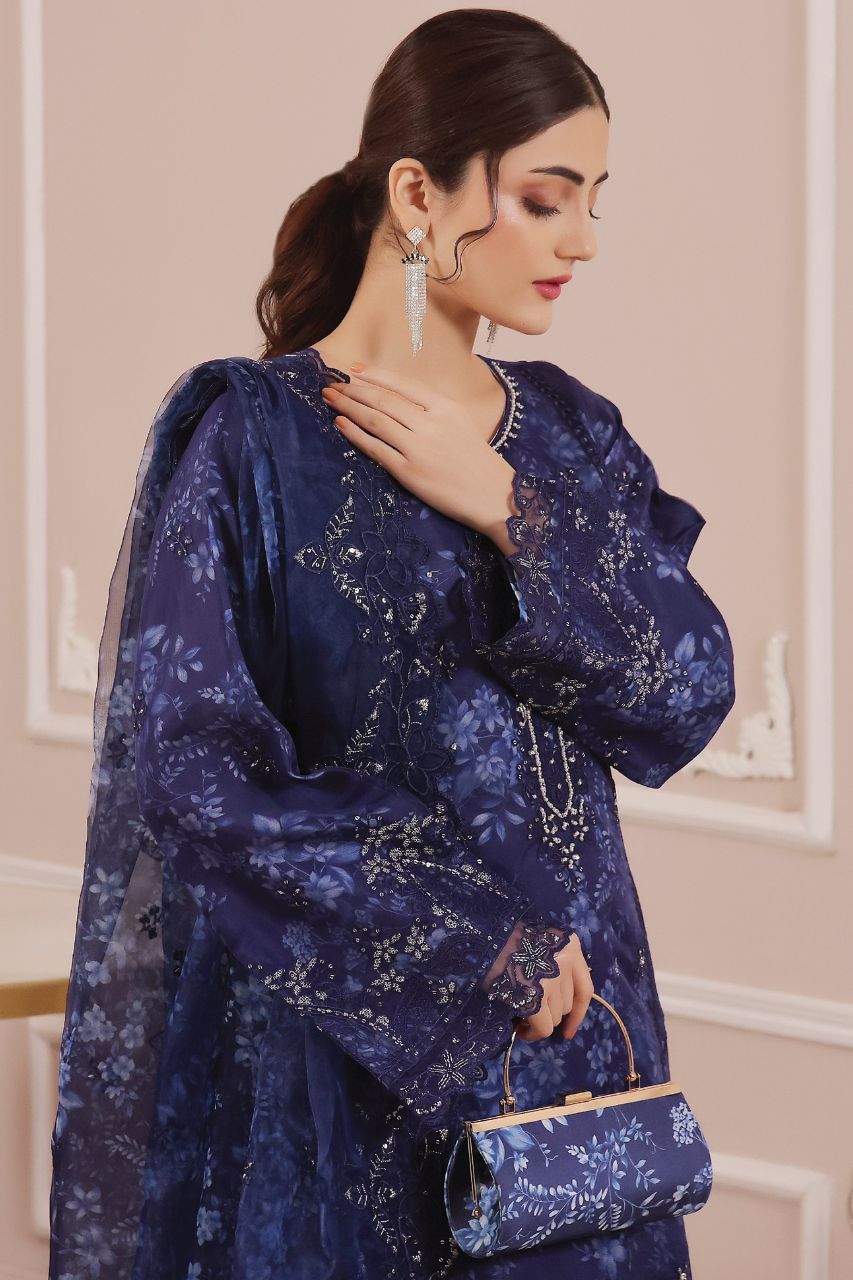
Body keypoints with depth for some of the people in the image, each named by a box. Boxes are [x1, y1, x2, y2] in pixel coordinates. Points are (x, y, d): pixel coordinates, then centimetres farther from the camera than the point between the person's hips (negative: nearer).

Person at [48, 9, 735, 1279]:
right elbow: (193, 770, -15)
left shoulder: (571, 435, 8)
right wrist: (480, 946, -16)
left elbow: (691, 695, -1)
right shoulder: (246, 435, -10)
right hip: (337, 1042, -5)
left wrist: (506, 510, -14)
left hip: (569, 1019, 5)